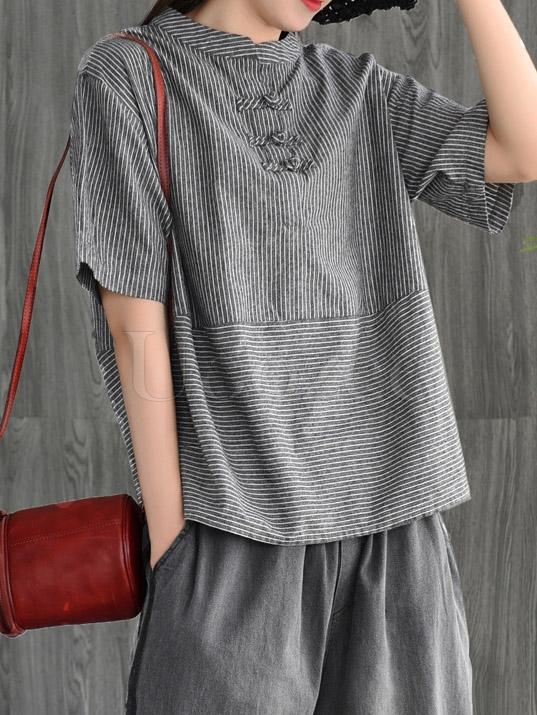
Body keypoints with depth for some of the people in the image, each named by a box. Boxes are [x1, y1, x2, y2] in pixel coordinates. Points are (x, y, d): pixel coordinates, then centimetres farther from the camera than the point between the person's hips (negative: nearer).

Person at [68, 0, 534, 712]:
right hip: (234, 531, -4)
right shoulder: (126, 77, -1)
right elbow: (135, 325, -7)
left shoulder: (359, 92, 14)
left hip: (387, 506, 5)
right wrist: (171, 545, -10)